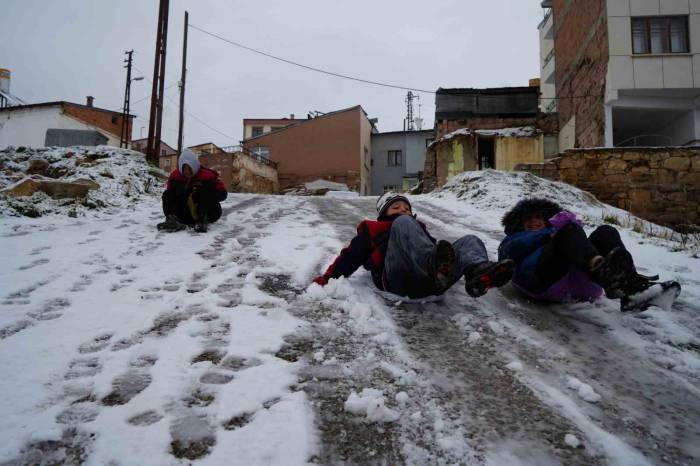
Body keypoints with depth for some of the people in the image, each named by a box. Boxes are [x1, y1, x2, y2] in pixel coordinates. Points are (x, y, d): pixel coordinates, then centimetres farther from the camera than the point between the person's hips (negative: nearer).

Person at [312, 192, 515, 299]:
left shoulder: (419, 228, 43)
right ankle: (434, 265, -55)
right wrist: (328, 277, 11)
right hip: (398, 277, -4)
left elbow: (437, 249, 31)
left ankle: (479, 271, -48)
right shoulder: (372, 230, 33)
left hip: (428, 280, 4)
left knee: (470, 241, -10)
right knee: (403, 223, -24)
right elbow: (351, 255, 23)